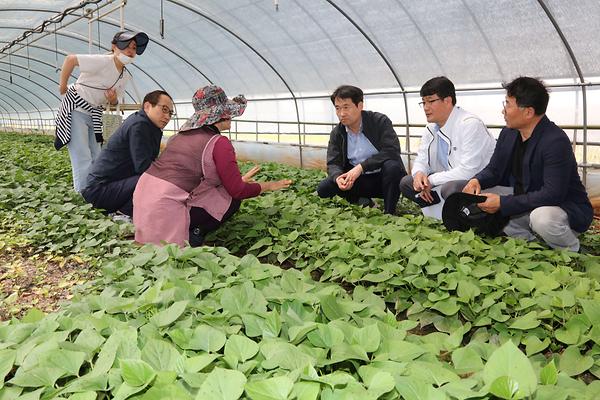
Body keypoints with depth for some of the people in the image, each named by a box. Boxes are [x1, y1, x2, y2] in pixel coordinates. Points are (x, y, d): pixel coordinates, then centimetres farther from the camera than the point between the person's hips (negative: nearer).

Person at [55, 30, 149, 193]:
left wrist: (114, 99, -10)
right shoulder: (102, 62, -19)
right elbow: (71, 59, -20)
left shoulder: (126, 76, 5)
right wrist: (62, 86, -14)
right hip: (76, 110, -8)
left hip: (95, 115, 8)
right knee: (83, 160, -12)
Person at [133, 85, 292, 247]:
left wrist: (239, 180, 31)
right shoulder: (219, 143, -10)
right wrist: (269, 185, 8)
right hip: (166, 208, -8)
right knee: (232, 200, 7)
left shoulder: (183, 134, 16)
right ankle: (192, 235, -1)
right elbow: (237, 191, -8)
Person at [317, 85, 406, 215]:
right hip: (356, 179, 3)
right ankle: (363, 202, 3)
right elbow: (333, 164, -2)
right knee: (324, 188, -16)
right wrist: (338, 177, -28)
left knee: (392, 166, -36)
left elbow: (392, 152, -22)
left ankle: (388, 213, -18)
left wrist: (361, 167, -31)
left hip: (383, 178, -3)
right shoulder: (336, 133, 1)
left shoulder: (380, 121, -11)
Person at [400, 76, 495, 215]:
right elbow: (422, 160, 12)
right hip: (448, 181, 9)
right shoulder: (431, 128, 6)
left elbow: (468, 171, -27)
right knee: (406, 183, 0)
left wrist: (431, 180, -19)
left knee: (450, 188, -38)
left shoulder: (470, 124, -21)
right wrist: (419, 173, -13)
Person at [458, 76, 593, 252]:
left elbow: (552, 194, -30)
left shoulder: (556, 142, -24)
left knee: (542, 217, -40)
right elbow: (493, 169, 11)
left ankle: (572, 255, -6)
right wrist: (477, 181, -14)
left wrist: (503, 203, -29)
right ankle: (528, 242, -1)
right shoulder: (508, 134, 2)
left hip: (563, 206, -8)